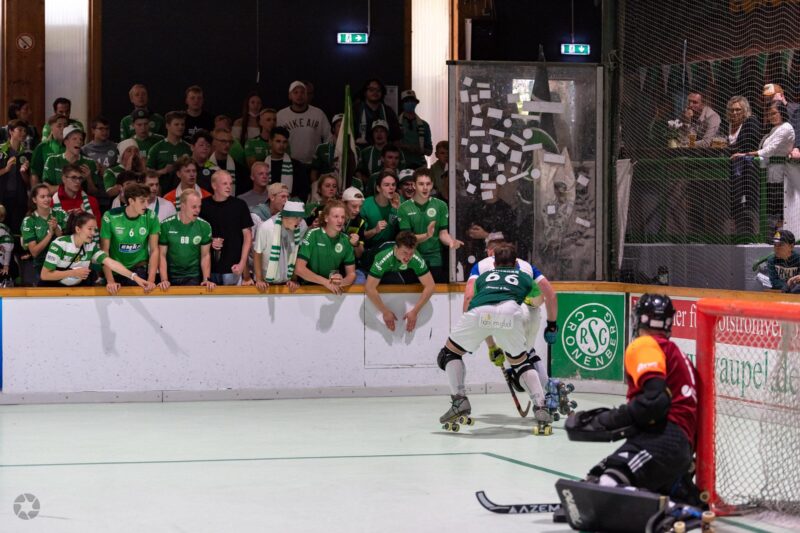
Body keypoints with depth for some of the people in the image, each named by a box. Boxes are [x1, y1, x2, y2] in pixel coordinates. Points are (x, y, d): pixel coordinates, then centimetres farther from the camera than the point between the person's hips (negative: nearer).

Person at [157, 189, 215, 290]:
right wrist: (164, 280, -13)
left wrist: (207, 279, -7)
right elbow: (162, 255, -3)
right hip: (171, 276, 0)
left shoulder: (204, 226, -3)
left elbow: (205, 255, 3)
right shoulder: (166, 225, -7)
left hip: (193, 277, 0)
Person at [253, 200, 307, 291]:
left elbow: (298, 256, -1)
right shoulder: (266, 227, -21)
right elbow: (257, 254, -7)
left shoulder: (302, 227, -14)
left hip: (287, 283, 2)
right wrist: (259, 280, -5)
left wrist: (294, 279, 1)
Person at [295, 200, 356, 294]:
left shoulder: (345, 240, 3)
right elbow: (299, 269, -13)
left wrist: (342, 282, -15)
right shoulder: (312, 235, -8)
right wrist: (326, 282, -20)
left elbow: (351, 274, 7)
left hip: (335, 288, 3)